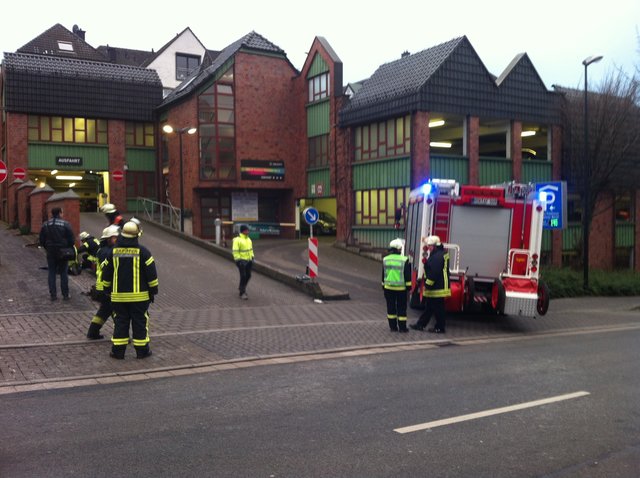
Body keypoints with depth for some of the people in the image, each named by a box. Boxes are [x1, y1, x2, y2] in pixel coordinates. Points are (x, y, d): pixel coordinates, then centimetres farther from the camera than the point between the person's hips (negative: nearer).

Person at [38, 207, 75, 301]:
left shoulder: (45, 225, 0)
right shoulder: (65, 224, -10)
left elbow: (41, 240, 4)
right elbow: (71, 240, -11)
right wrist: (69, 249, 7)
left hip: (51, 252, 2)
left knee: (52, 273, 10)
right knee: (64, 273, 6)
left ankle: (53, 295, 10)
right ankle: (65, 295, 8)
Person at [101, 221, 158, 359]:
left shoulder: (113, 252, 1)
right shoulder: (142, 252, -8)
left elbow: (106, 274, 9)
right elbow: (151, 274, -6)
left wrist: (107, 290, 20)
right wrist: (153, 291, 4)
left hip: (118, 296, 3)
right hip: (139, 296, -2)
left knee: (120, 322, 10)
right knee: (140, 322, 6)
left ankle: (118, 351, 12)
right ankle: (142, 350, 12)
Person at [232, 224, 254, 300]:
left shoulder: (248, 239, 11)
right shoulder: (237, 240, -13)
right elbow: (235, 251, -15)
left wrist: (252, 258, 12)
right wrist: (238, 260, -19)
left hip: (248, 260, 7)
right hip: (241, 260, -7)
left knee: (248, 275, 11)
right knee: (243, 276, -9)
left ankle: (241, 287, 35)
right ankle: (242, 293, -2)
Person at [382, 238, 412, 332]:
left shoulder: (385, 260, 2)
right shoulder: (404, 260, -12)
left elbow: (383, 274, 10)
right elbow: (407, 275, -9)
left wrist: (383, 285, 18)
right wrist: (409, 286, -1)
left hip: (388, 287, 4)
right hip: (401, 288, -3)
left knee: (391, 307, 10)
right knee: (401, 308, 5)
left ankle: (393, 326, 13)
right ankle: (402, 327, 8)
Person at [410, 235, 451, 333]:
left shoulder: (437, 256, -21)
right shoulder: (442, 253, 13)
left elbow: (434, 273, -26)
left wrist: (427, 285, -18)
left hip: (437, 288, -11)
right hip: (441, 286, 11)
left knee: (438, 308, 0)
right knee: (429, 307, 15)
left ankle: (439, 328, 9)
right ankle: (420, 324, 23)